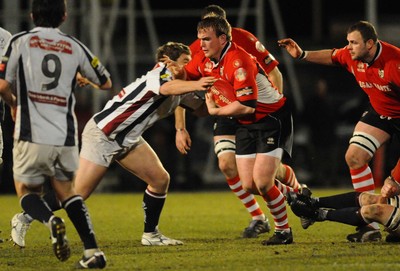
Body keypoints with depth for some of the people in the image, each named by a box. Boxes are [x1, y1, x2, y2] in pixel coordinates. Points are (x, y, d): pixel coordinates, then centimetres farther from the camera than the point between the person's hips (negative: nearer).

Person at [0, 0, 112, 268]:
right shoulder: (75, 47, 7)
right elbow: (105, 83, 17)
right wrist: (83, 77, 38)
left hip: (32, 135, -3)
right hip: (66, 136, 3)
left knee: (26, 191, 14)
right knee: (65, 189, 20)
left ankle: (50, 219, -19)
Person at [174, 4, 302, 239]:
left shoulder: (244, 39, -21)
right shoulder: (196, 52, -14)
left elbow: (274, 72, -12)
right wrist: (180, 129, -7)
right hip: (226, 113, 3)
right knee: (227, 164, -16)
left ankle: (299, 193, 28)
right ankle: (259, 219, 0)